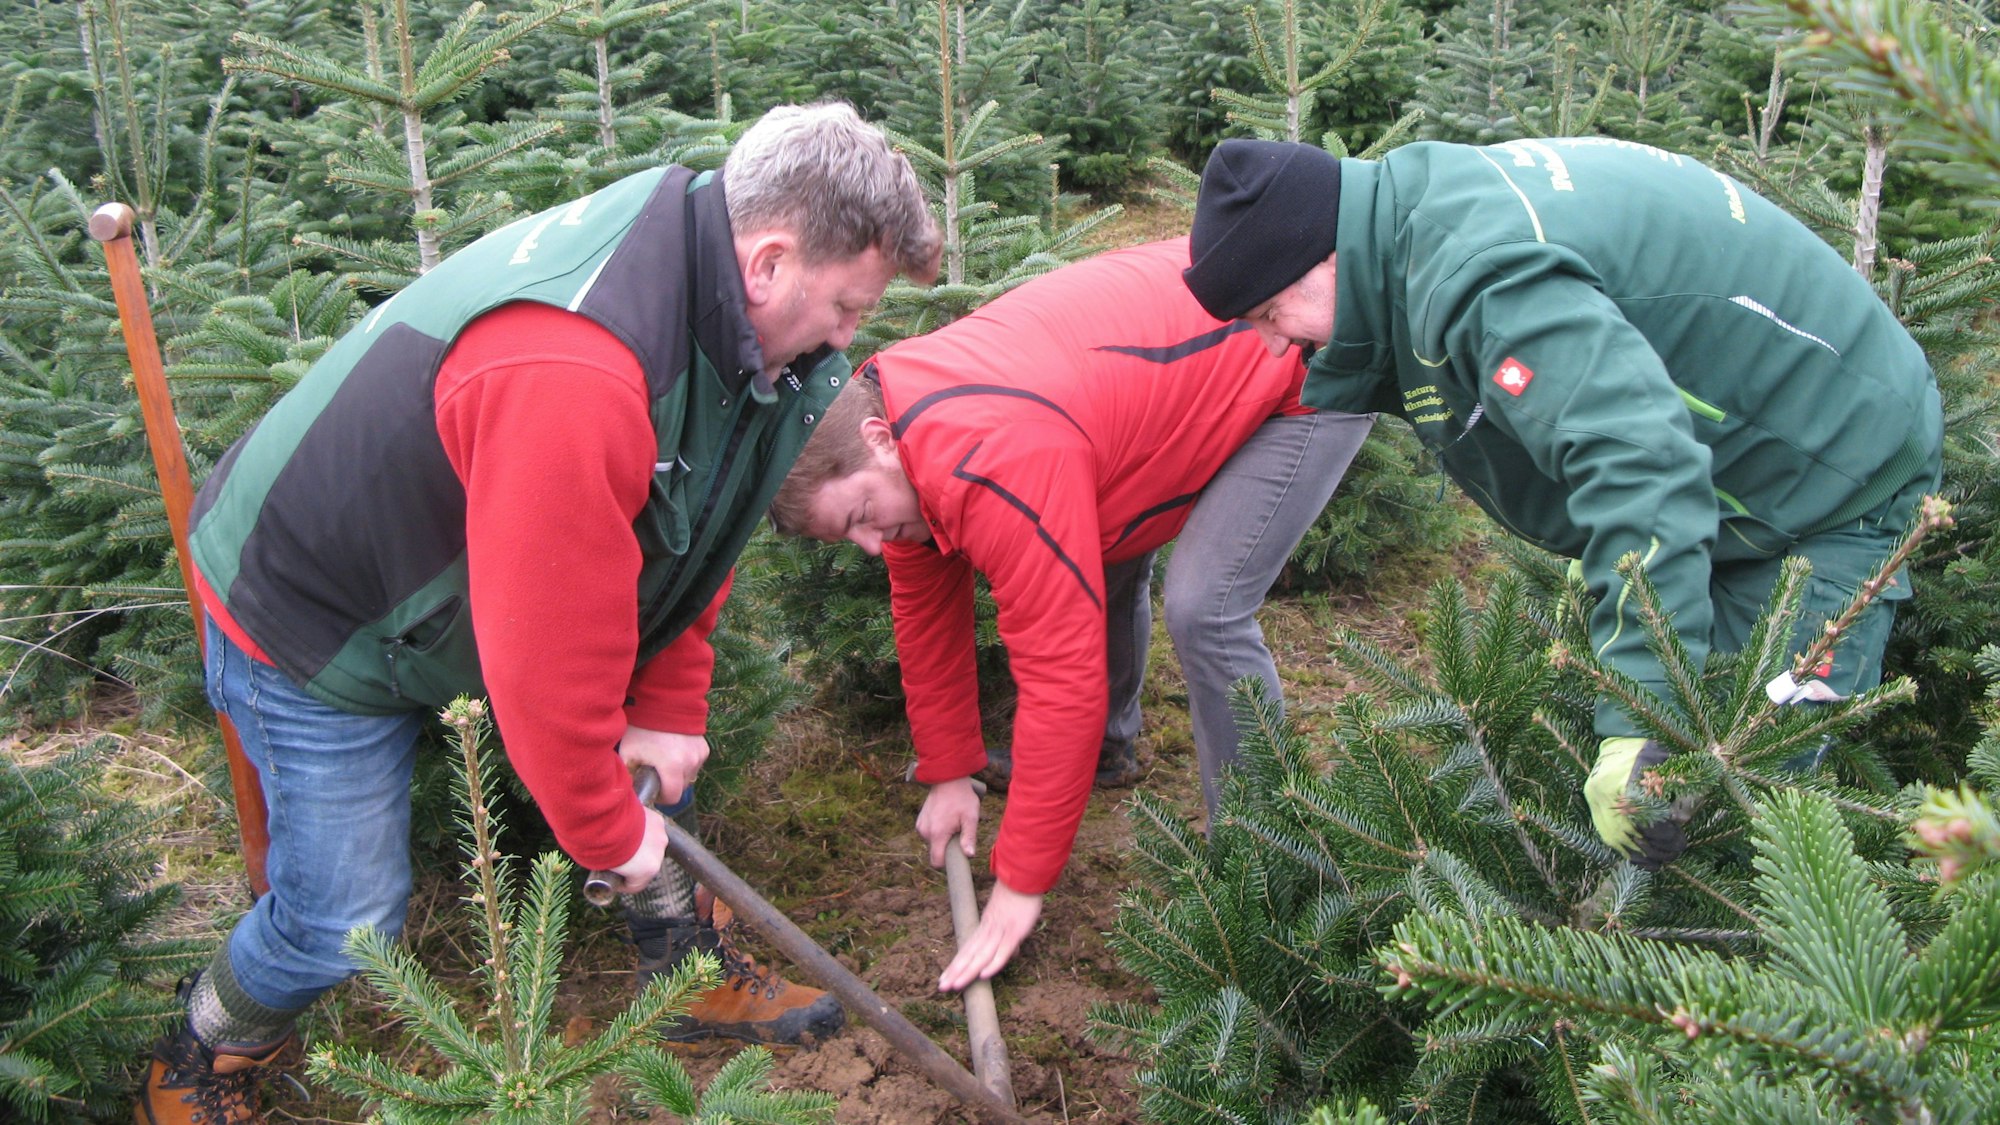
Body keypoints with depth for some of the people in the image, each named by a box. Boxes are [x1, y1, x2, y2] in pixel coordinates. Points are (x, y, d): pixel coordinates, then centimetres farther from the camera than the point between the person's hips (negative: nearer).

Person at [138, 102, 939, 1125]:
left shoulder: (711, 280, -12)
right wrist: (613, 838, -16)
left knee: (645, 749, 11)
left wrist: (667, 711, 1)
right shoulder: (570, 378, -42)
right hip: (314, 621, -8)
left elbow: (691, 532, 1)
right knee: (345, 918, 2)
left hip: (438, 568, 8)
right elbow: (549, 665, -32)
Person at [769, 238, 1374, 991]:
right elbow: (925, 607, 6)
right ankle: (1107, 750, 35)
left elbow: (1063, 676, -32)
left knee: (1204, 607, -19)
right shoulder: (893, 437, -6)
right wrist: (949, 775, 12)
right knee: (1102, 560, 12)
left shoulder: (996, 464, -35)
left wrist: (1020, 885, -23)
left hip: (1309, 370, -9)